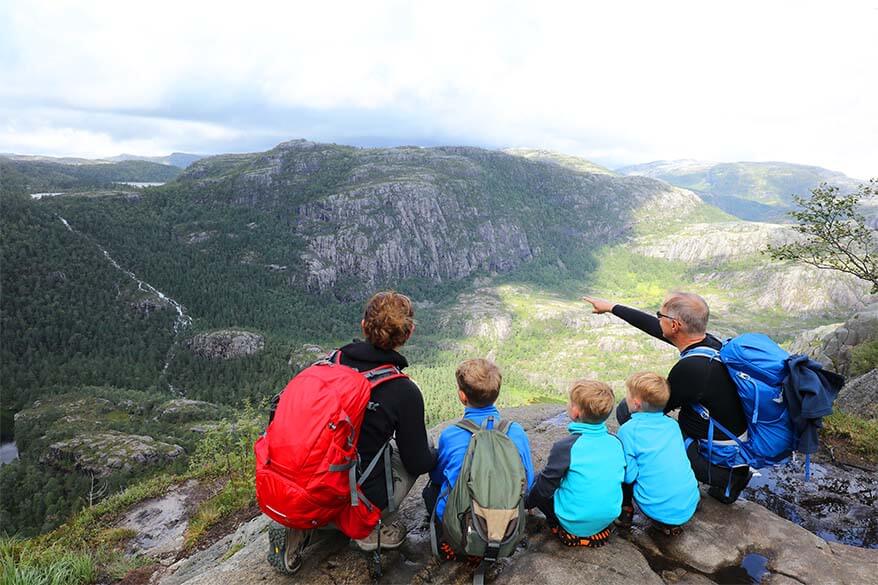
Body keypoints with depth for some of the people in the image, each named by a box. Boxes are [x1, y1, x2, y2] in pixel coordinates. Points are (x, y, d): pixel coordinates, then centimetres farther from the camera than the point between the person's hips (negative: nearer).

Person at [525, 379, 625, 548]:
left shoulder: (565, 447, -21)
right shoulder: (616, 443, -6)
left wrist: (527, 501, 7)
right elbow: (621, 478, 8)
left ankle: (568, 532, 8)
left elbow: (544, 488, -13)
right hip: (609, 519, 5)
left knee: (537, 482, 10)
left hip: (574, 524, -5)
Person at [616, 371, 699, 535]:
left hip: (658, 509, -4)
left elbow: (628, 475, -13)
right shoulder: (673, 424, 5)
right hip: (689, 507, 5)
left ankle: (625, 513, 14)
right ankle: (672, 524, 19)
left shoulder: (628, 430, -12)